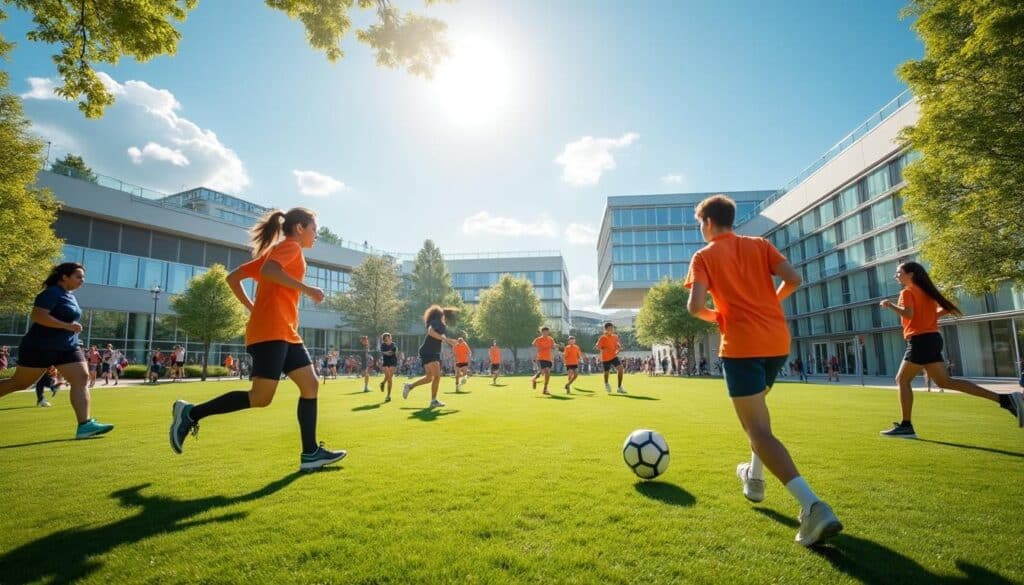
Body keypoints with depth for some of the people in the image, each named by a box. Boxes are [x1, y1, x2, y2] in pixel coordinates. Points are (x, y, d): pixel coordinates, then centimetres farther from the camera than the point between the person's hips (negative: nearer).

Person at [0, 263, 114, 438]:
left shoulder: (69, 296, 13)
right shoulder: (52, 293, -13)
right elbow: (37, 316, -25)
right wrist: (68, 326, -26)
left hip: (68, 348, 7)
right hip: (41, 347, -7)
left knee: (82, 379, -7)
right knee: (19, 383, 7)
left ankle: (85, 425, -14)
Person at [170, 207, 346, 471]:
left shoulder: (276, 250, 25)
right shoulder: (290, 246, -1)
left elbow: (233, 278, 23)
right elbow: (269, 271, -23)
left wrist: (254, 309, 20)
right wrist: (307, 289, -17)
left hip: (286, 333, 10)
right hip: (270, 332, -10)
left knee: (311, 385, 3)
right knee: (260, 398, -9)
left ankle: (310, 454, 4)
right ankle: (190, 413, 7)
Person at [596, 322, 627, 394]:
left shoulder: (615, 337, 3)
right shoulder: (602, 338, -14)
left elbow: (618, 345, 16)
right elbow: (597, 347, -20)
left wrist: (619, 349, -7)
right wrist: (603, 350, -39)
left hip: (614, 356, 4)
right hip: (605, 358, -3)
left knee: (620, 369, -16)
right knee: (606, 372, 11)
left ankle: (619, 388, -7)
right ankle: (606, 384, 47)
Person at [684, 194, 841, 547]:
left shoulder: (704, 256, 0)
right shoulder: (760, 245, 13)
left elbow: (695, 306, -12)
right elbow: (793, 279, 1)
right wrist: (769, 303, 18)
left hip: (741, 345, -6)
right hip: (778, 339, 7)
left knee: (758, 429, -4)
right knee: (756, 405, 29)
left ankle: (812, 505, -19)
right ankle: (755, 477, 38)